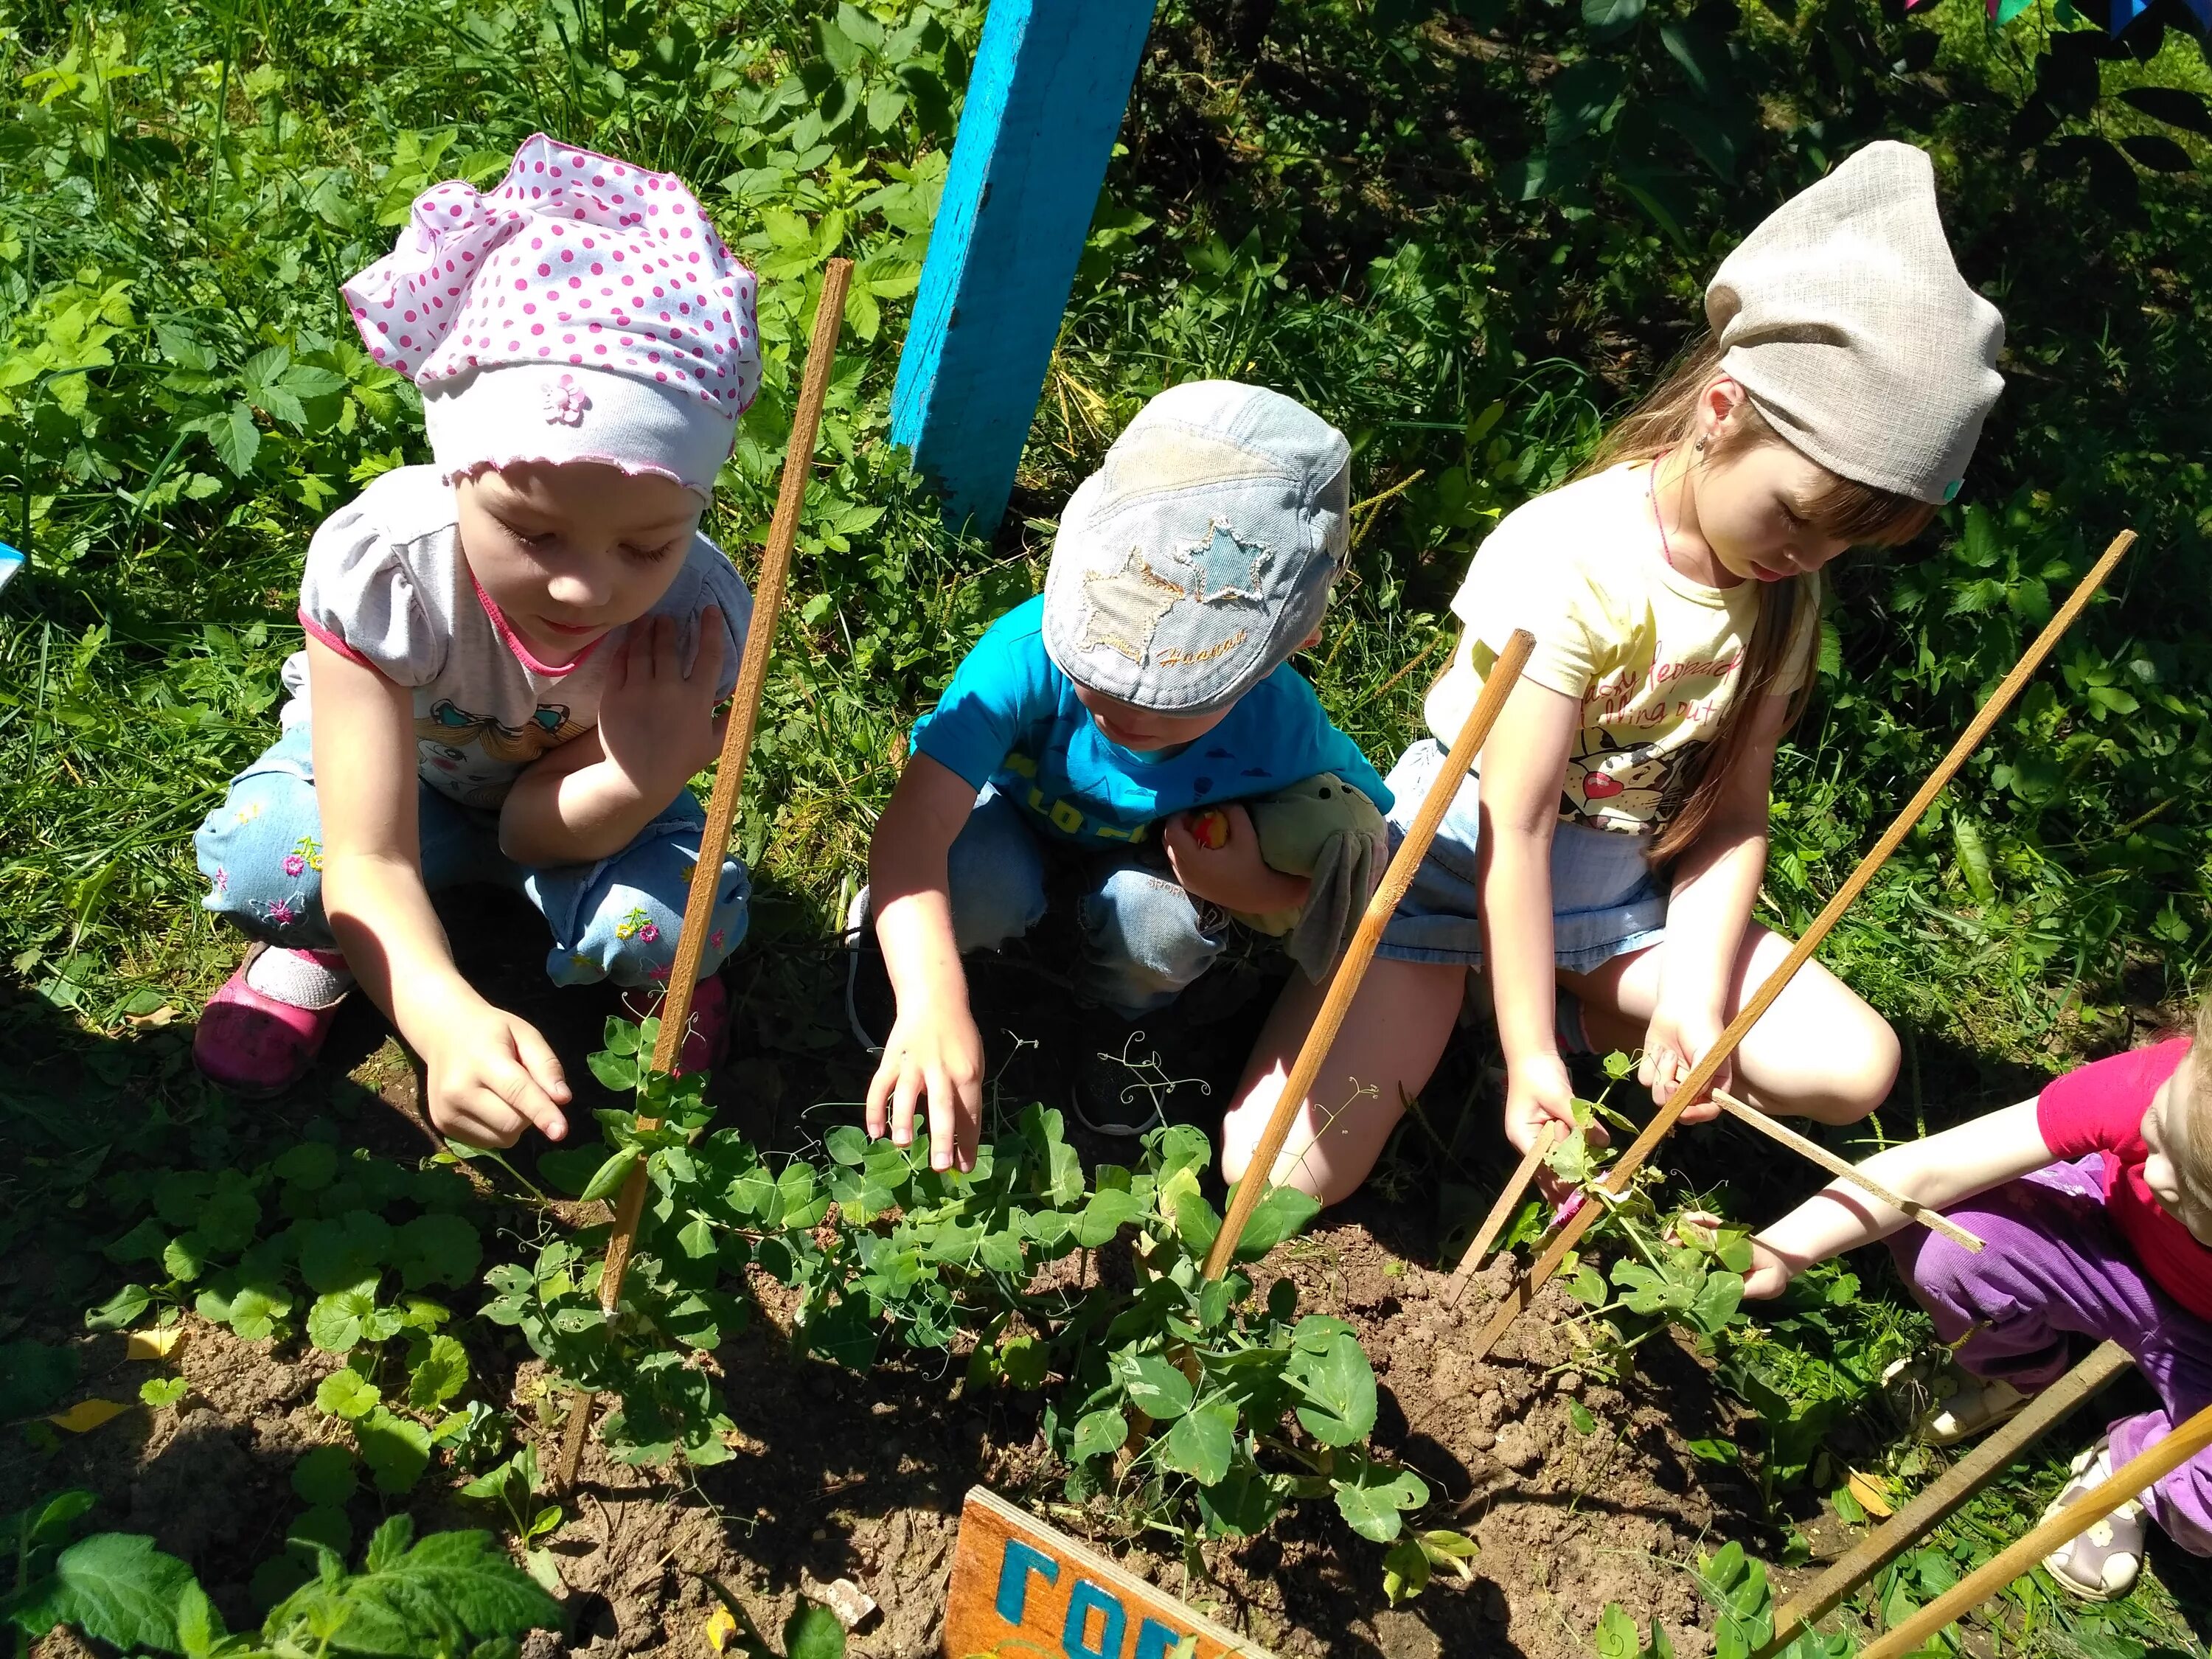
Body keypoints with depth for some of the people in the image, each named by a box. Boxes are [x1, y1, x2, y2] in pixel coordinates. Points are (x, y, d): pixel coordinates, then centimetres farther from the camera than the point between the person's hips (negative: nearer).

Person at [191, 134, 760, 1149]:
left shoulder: (697, 619, -33)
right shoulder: (379, 564, -37)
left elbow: (537, 832, -22)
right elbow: (369, 859, -39)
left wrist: (641, 776, -44)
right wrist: (449, 1020, -58)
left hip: (568, 789, 0)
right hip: (383, 758, 0)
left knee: (676, 923, -30)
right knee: (262, 863, -32)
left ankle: (649, 968, 9)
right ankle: (326, 943, 6)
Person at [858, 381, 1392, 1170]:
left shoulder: (1283, 734, -32)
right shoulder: (1033, 651, -40)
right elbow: (916, 820, -48)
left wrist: (1259, 890, -32)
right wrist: (933, 1002, -63)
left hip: (1147, 857, 2)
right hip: (1014, 815, -1)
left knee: (1161, 924, -32)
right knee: (980, 887, -35)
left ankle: (1120, 1015, 6)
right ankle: (892, 911, 4)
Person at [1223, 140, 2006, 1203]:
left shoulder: (1785, 593, -2)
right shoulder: (1568, 560, -22)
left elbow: (1733, 817, -1)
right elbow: (1518, 831, -22)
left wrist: (1694, 999, -15)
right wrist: (1528, 1059, -21)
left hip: (1629, 887, 6)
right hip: (1460, 860, -5)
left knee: (1853, 1068, -10)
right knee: (1281, 1176, -18)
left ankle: (1573, 1004, 6)